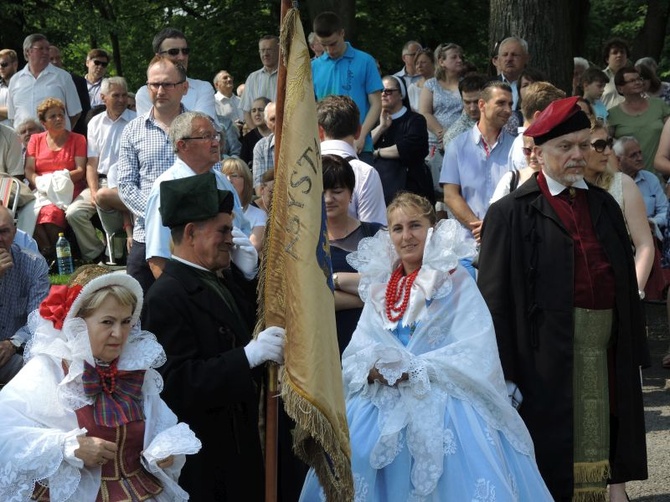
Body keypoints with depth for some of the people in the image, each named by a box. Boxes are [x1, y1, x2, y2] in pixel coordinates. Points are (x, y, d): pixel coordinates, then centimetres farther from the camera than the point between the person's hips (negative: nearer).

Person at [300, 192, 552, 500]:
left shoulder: (456, 282, 1)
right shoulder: (379, 288, 15)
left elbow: (474, 353, -10)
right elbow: (356, 351, 8)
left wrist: (414, 370, -18)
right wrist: (373, 368, -15)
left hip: (445, 400, -4)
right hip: (381, 403, 4)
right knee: (356, 455, -16)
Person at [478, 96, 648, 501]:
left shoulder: (604, 206, 12)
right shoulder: (512, 213, -4)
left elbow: (626, 282, 13)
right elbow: (497, 297, -7)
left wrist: (633, 346, 7)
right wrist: (503, 372, -12)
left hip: (603, 350, 5)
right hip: (546, 354, -4)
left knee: (596, 440, 10)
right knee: (551, 452, 2)